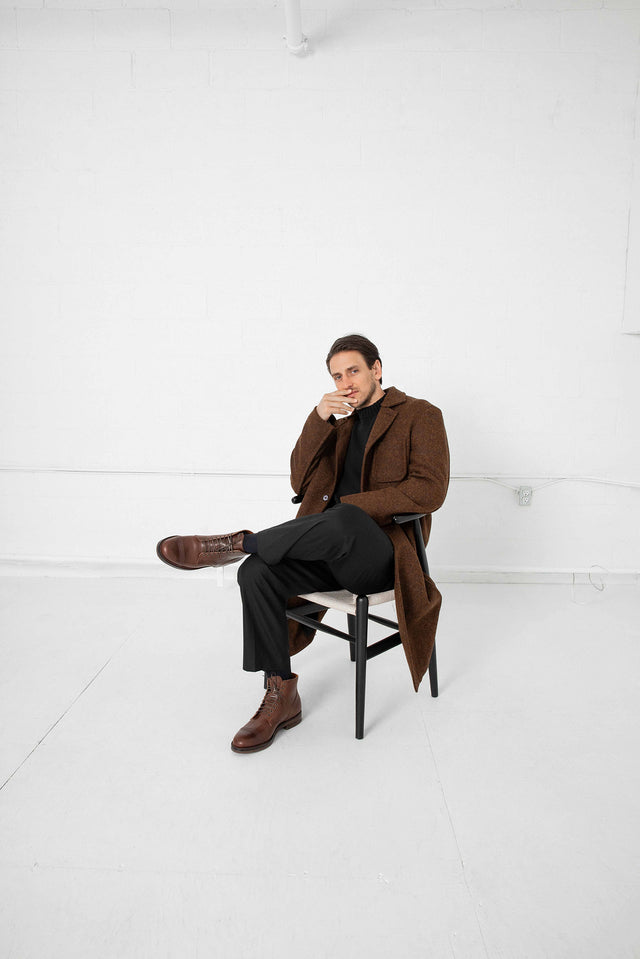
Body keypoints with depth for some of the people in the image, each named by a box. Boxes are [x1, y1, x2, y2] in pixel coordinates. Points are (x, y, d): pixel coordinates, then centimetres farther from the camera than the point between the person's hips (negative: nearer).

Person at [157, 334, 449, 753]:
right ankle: (281, 695, -10)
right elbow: (303, 482, 8)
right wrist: (319, 419, -5)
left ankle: (238, 543, -25)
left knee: (343, 522, -41)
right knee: (257, 572, -21)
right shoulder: (339, 421, 20)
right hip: (331, 547, 6)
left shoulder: (421, 415, 4)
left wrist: (351, 506, -17)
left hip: (382, 554, -5)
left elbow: (430, 489, -11)